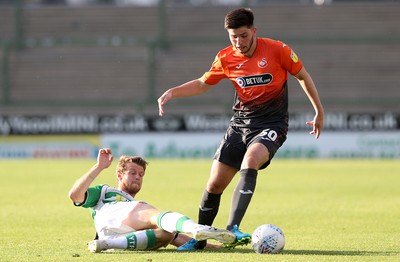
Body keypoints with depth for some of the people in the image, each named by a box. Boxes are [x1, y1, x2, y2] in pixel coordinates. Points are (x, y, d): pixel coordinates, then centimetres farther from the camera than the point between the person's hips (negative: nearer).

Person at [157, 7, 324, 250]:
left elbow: (303, 75, 3)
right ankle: (199, 238, 18)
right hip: (240, 123, 4)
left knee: (250, 160, -34)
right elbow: (202, 84, 15)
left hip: (272, 124, -4)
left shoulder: (277, 50, -11)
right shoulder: (226, 58, -1)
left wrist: (319, 112, 7)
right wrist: (172, 92, 1)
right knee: (214, 184, -1)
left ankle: (232, 229, -38)